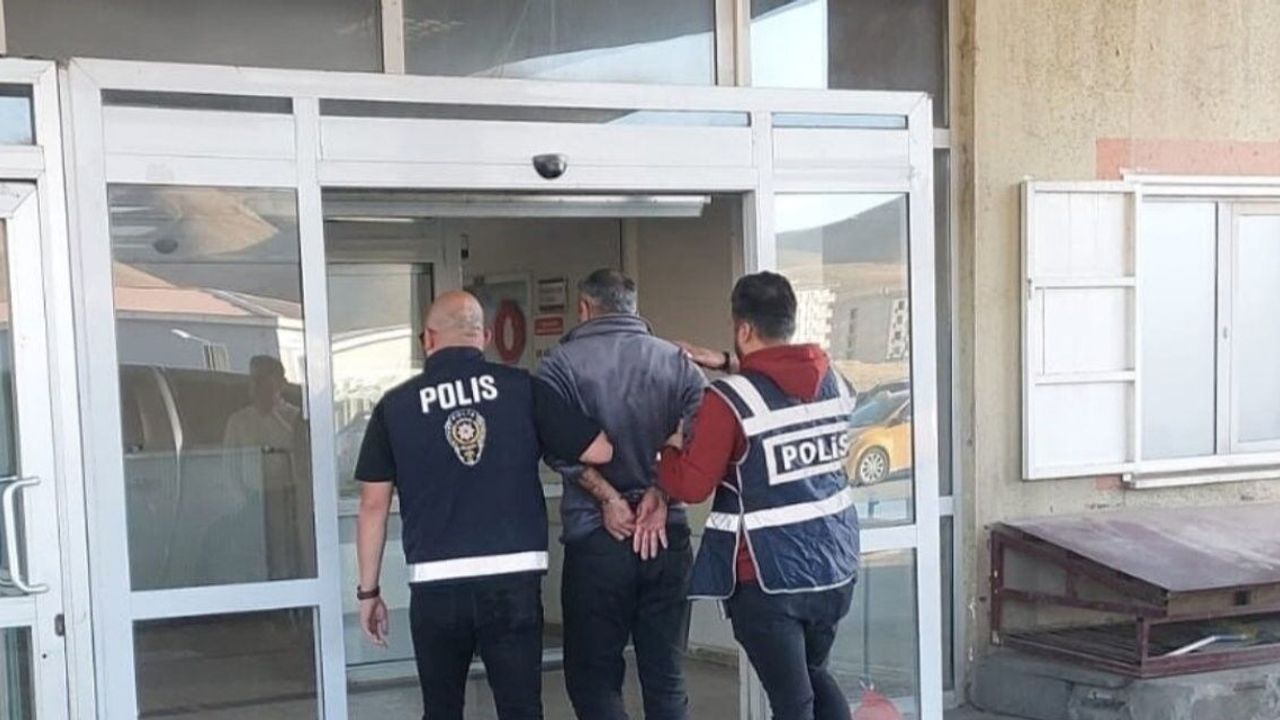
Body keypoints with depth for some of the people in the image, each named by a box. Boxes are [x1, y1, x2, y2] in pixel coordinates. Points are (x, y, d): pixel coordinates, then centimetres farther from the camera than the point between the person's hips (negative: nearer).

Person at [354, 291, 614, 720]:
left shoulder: (395, 406, 1)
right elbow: (600, 451, -1)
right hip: (514, 577, 0)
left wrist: (368, 590, 12)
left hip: (436, 584, 1)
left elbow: (374, 505, 4)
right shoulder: (522, 389, 0)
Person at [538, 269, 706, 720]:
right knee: (666, 678, 12)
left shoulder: (563, 362, 0)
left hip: (595, 538, -3)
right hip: (668, 535, 3)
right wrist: (660, 493, -9)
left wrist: (608, 498, -10)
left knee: (593, 676, 7)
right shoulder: (676, 360, 9)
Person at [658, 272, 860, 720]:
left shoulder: (730, 400, -16)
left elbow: (692, 486, -13)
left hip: (769, 578, -6)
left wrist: (671, 447, 5)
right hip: (835, 567, 6)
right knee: (814, 674, 27)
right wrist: (730, 366, 21)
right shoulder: (834, 383, 3)